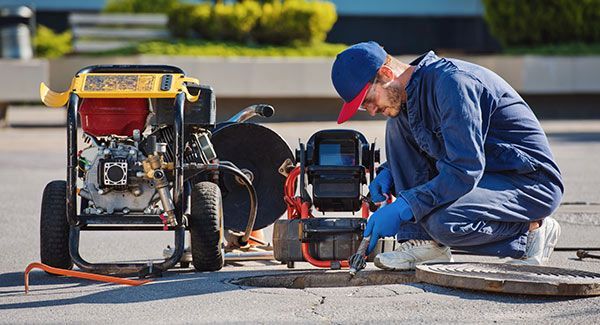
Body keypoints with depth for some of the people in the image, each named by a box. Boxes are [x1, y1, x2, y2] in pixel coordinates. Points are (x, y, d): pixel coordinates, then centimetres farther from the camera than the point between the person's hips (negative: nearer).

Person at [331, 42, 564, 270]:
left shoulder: (450, 81, -23)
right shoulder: (407, 92, 5)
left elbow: (466, 170, -30)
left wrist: (401, 208, -30)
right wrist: (388, 173, 2)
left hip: (535, 183, -9)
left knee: (443, 223, -34)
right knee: (397, 123, 1)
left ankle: (531, 230, -6)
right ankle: (424, 243, -4)